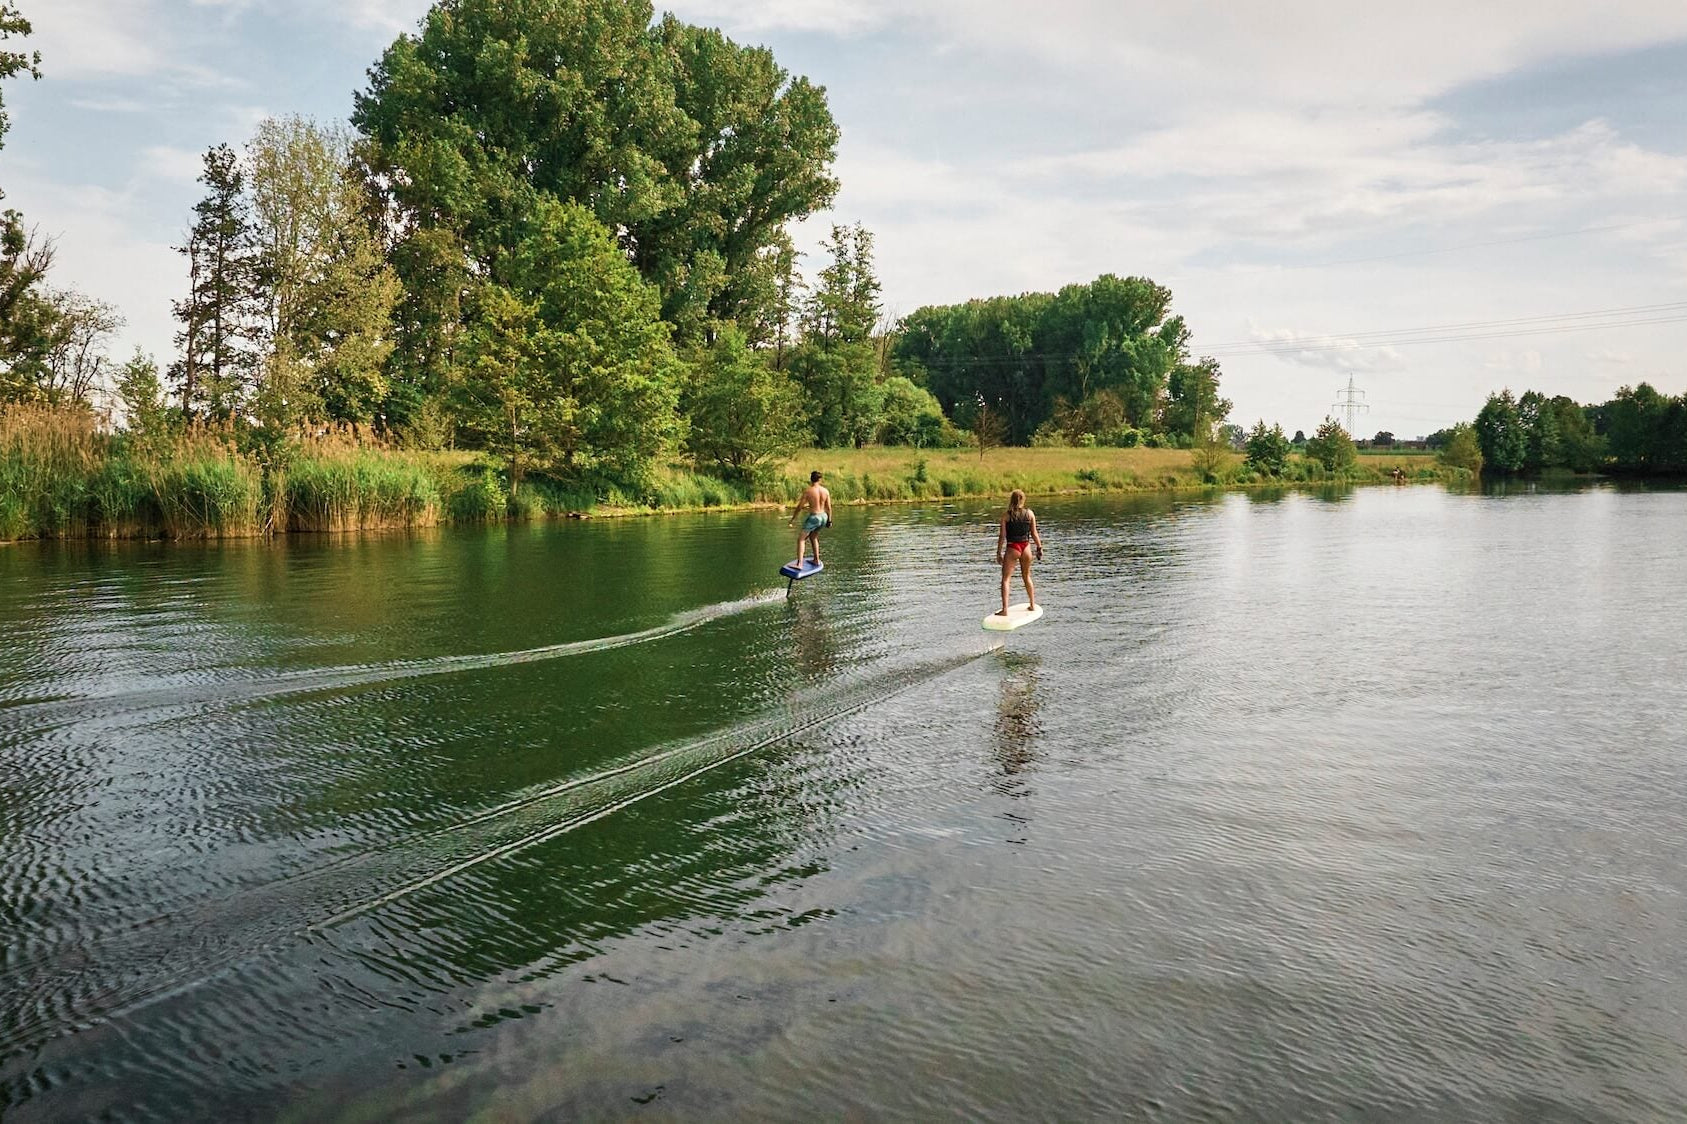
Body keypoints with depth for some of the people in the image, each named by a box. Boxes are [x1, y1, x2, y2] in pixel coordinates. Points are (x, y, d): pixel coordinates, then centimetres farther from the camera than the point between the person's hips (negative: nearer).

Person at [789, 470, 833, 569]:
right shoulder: (825, 491, 0)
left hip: (814, 517, -6)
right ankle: (817, 560, 33)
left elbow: (799, 507, -7)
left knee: (801, 539, -3)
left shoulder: (808, 492, -12)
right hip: (823, 517, 6)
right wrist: (829, 520, 18)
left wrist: (792, 520, 2)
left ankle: (799, 564, -17)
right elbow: (829, 507, 6)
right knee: (813, 537, 28)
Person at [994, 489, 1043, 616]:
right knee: (1027, 576, 22)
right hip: (1026, 547, 4)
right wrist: (1039, 548, 13)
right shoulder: (1030, 513, -1)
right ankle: (1033, 605, 32)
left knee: (1005, 578, 0)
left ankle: (1005, 609, -11)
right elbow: (1034, 534, 2)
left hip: (1012, 548, -4)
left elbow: (1002, 536, -8)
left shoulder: (1006, 515, -8)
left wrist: (999, 553, -3)